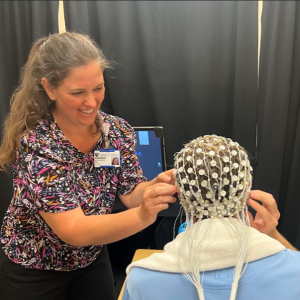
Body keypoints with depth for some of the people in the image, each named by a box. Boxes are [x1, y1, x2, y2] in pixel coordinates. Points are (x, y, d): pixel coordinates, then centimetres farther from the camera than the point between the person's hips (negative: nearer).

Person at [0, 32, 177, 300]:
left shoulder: (119, 131, -15)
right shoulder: (36, 146, -30)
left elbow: (132, 195, -12)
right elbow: (74, 230, -35)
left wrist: (156, 186, -33)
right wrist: (143, 216, -50)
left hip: (93, 259, 4)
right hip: (34, 270, -4)